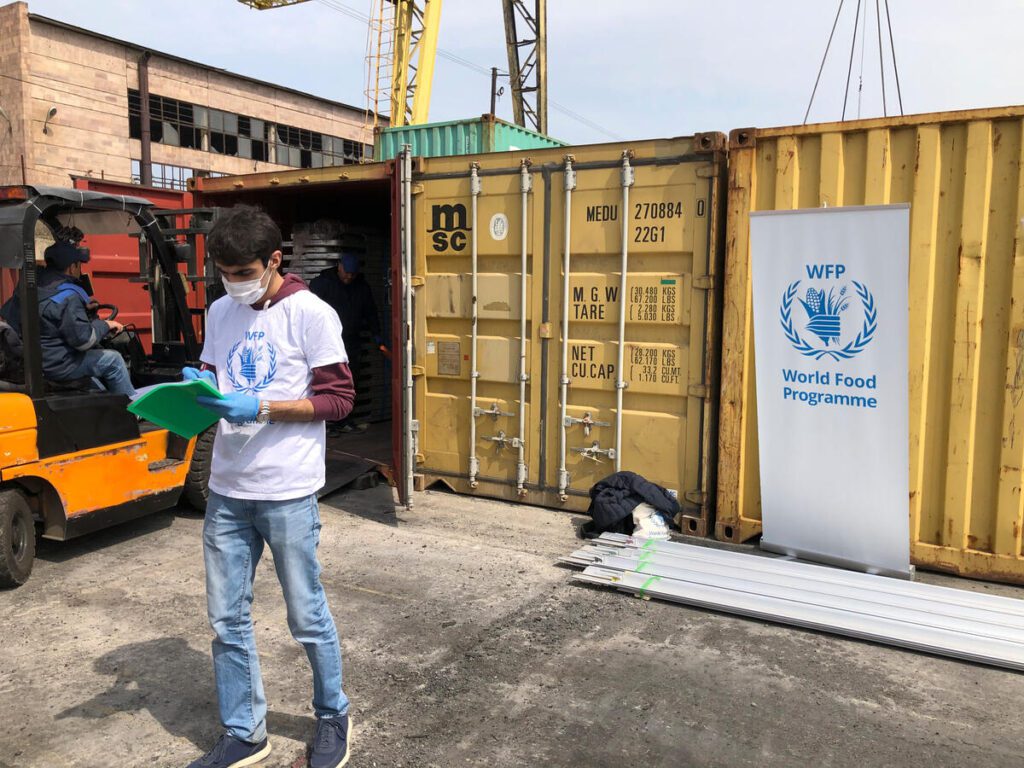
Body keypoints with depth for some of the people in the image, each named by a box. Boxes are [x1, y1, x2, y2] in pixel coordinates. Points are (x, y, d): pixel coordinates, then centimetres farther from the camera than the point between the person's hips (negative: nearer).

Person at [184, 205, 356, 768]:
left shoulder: (310, 314, -9)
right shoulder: (220, 313, 9)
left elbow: (339, 398, -10)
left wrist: (260, 408, -20)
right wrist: (198, 387, -5)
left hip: (287, 493, -5)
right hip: (226, 489, 6)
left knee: (307, 617, 8)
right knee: (227, 620, 12)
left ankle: (334, 716, 32)